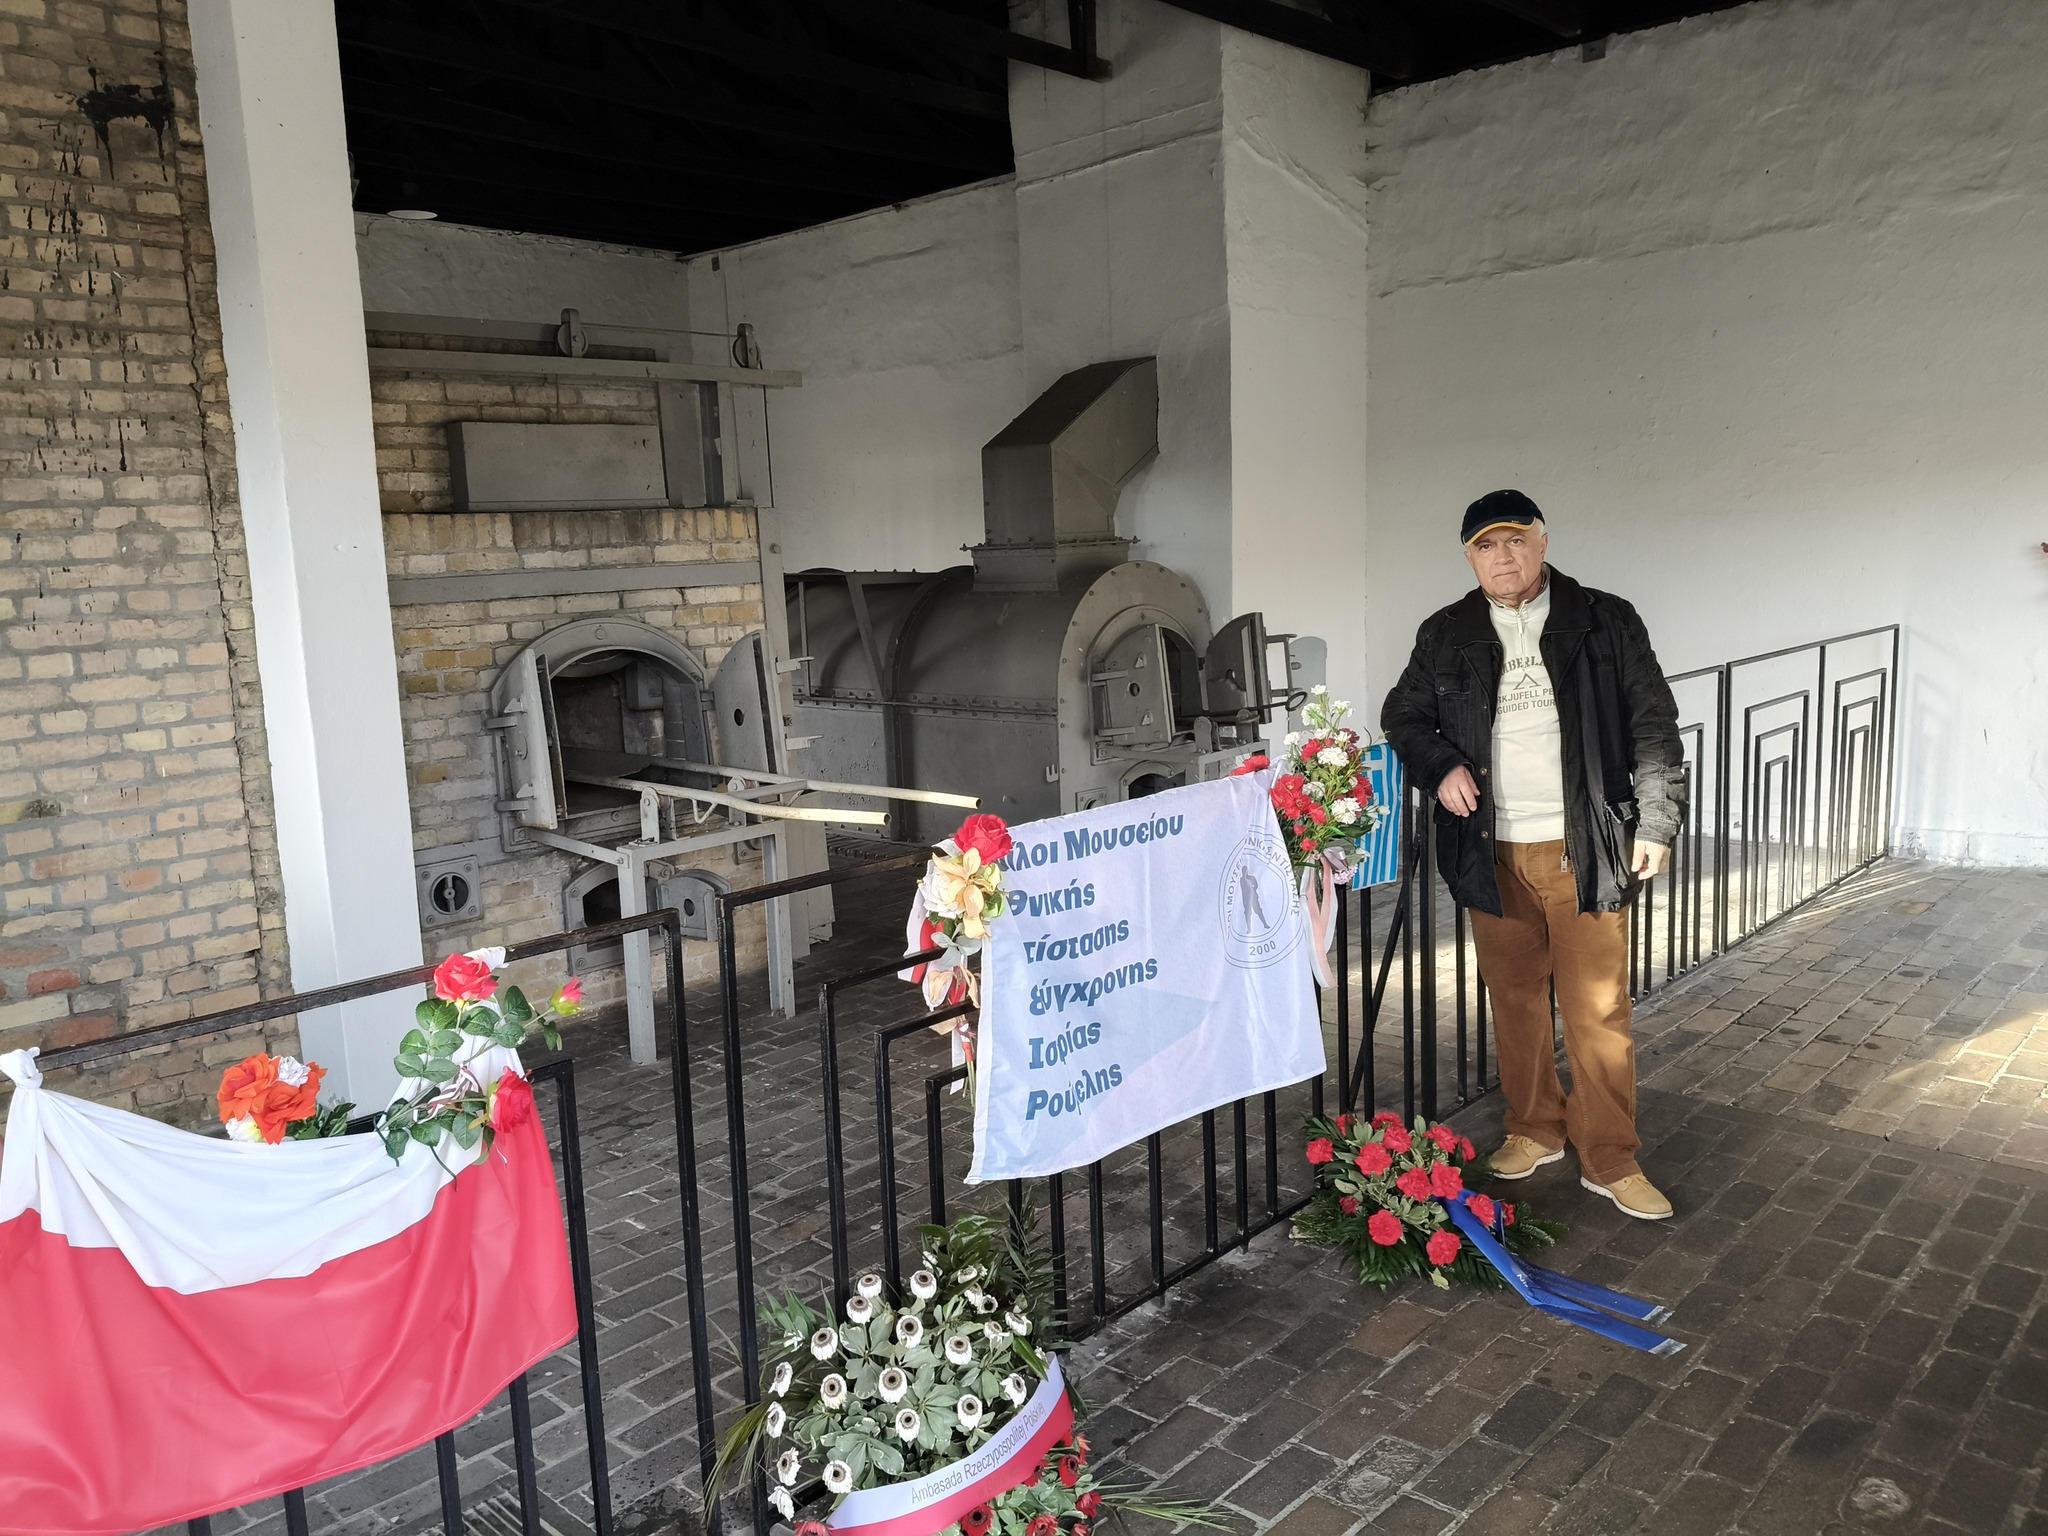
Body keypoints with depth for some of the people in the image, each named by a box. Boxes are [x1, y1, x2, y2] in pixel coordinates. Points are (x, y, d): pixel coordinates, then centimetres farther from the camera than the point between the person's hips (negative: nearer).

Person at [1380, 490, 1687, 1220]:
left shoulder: (1606, 623, 1)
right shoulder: (1445, 635, 7)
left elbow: (1654, 726, 2)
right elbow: (1403, 717, 17)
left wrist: (1655, 823, -4)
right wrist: (1440, 768, -2)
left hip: (1583, 849, -2)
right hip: (1493, 852, 2)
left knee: (1599, 1009, 1)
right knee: (1514, 999, 12)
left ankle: (1610, 1160, 14)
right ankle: (1534, 1130, 30)